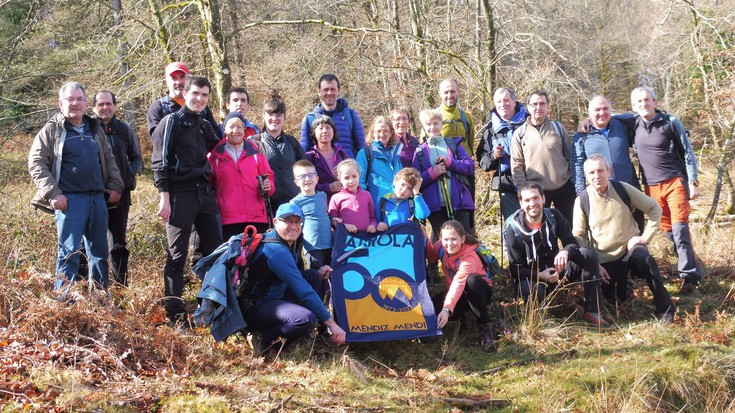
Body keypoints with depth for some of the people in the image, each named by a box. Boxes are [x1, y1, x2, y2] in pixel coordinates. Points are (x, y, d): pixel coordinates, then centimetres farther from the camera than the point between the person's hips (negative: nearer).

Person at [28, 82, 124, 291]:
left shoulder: (95, 129, 17)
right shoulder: (51, 130, 1)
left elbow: (109, 161, 23)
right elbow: (36, 164, -4)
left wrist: (116, 186, 10)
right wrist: (53, 193, -13)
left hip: (98, 198, 6)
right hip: (70, 200, -5)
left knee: (99, 252, 10)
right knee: (69, 253, -7)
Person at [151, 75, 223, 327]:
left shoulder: (205, 125, 16)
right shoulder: (171, 122, -3)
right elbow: (159, 162, -8)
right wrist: (164, 196, -14)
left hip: (205, 193, 7)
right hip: (180, 195, -7)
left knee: (215, 251, 9)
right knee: (177, 257, -2)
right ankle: (176, 318, 4)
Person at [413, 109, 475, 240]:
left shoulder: (453, 145, 13)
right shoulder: (420, 152, 9)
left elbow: (470, 166, 3)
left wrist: (450, 162, -11)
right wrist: (432, 173, -13)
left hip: (458, 203, 1)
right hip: (435, 206, -1)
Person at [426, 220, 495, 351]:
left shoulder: (469, 258, -32)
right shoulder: (442, 246, -13)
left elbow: (458, 284, -45)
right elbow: (432, 257, 7)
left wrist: (447, 309, -58)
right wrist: (424, 239, -12)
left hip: (480, 292, -5)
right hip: (459, 295, 5)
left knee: (472, 279, -41)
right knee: (433, 308, -25)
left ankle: (485, 327, -30)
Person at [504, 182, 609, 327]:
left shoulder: (554, 216, -5)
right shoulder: (513, 228, -14)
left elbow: (572, 243, -5)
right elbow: (516, 268, -12)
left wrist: (565, 252, -31)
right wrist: (540, 275, -30)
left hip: (556, 271, 4)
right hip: (531, 277, -4)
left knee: (588, 254, -20)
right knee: (533, 292, -41)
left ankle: (591, 311, -18)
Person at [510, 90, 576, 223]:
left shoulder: (558, 128, 5)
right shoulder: (520, 133, 1)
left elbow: (570, 157, 8)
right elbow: (516, 166, -1)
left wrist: (575, 184, 3)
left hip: (563, 188, 1)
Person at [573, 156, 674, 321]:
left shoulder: (623, 189, -10)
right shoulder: (582, 200, -11)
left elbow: (654, 209, -1)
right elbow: (578, 237, -4)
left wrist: (645, 237, -10)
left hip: (630, 248, -1)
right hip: (604, 259, 1)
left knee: (645, 259, -34)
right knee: (614, 299, 0)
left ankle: (665, 310, -22)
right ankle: (621, 281, 36)